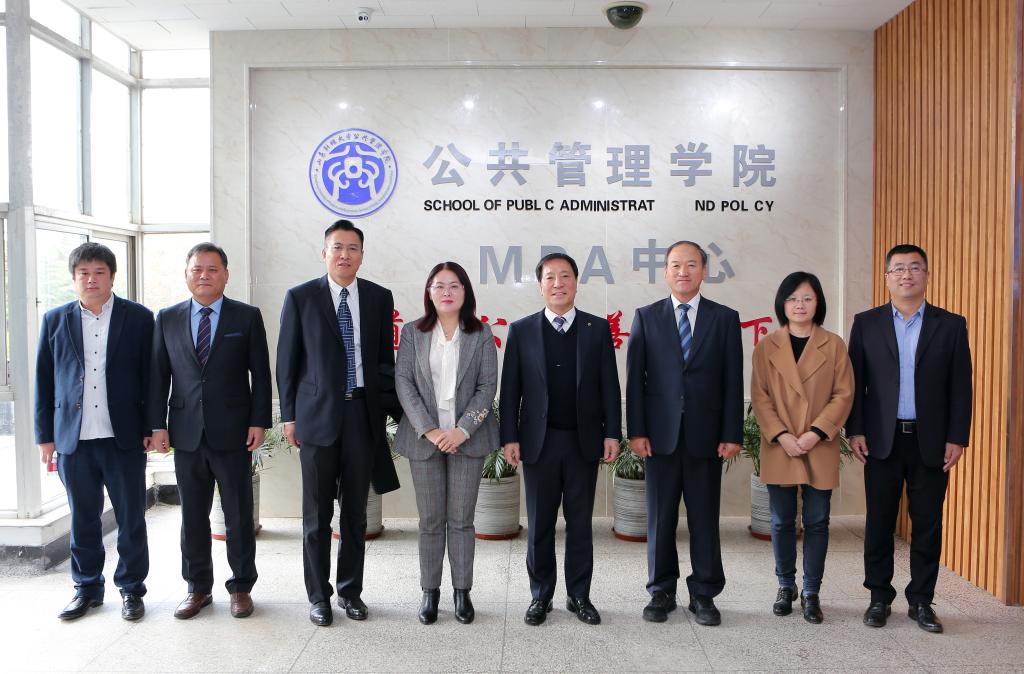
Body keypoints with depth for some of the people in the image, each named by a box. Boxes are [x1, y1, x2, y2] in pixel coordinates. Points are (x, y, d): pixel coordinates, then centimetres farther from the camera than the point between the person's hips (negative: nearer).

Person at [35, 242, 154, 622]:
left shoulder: (139, 318, 2)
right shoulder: (55, 320, 8)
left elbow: (151, 376, 2)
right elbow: (44, 381, 9)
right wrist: (45, 435, 6)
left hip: (124, 437, -2)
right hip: (73, 438, 2)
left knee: (131, 519, 6)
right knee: (83, 519, 12)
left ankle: (131, 589, 20)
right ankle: (87, 588, 28)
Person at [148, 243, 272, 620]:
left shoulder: (247, 317, 1)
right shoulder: (167, 319, 8)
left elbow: (260, 374, -1)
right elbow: (158, 376, 8)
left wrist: (259, 422, -7)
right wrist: (158, 425, 1)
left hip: (233, 433, -2)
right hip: (186, 433, 2)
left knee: (239, 516, 7)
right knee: (192, 517, 11)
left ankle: (241, 587, 21)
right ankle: (198, 588, 26)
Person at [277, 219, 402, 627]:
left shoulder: (379, 298, 5)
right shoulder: (300, 298, 0)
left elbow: (385, 359, 9)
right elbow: (287, 361, 3)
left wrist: (393, 408, 6)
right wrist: (289, 416, 0)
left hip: (364, 413, 2)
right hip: (317, 414, -2)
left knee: (356, 511, 11)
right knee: (317, 513, 7)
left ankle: (351, 590, 26)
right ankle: (318, 595, 22)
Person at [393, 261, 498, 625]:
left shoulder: (481, 334, 3)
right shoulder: (412, 332, 4)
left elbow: (487, 386, -1)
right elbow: (403, 383, -2)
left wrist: (462, 430, -12)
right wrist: (428, 430, -12)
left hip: (467, 437, 0)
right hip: (424, 437, 0)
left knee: (461, 519, 6)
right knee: (430, 521, 7)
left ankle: (462, 591, 19)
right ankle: (430, 591, 20)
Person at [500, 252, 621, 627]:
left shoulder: (598, 329, 3)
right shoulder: (521, 330, 2)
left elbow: (609, 385, 3)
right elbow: (510, 389, 1)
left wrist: (612, 433, -3)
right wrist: (509, 437, -4)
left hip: (584, 441, 0)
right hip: (539, 441, 0)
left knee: (580, 522, 10)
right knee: (540, 524, 9)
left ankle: (579, 596, 24)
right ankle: (541, 596, 24)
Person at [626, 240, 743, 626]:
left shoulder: (725, 318, 5)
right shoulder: (646, 317, 5)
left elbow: (733, 381, 2)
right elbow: (635, 378, 2)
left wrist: (732, 434, -4)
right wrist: (636, 431, -5)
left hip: (706, 435, 0)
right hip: (660, 435, 0)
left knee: (705, 519, 7)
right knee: (660, 518, 8)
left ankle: (704, 595, 22)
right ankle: (661, 592, 22)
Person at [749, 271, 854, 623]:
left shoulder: (834, 345, 2)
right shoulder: (766, 347, 2)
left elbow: (844, 395, -2)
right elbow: (759, 396, -1)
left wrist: (816, 433, -13)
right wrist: (782, 436, -12)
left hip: (820, 449, 0)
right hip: (779, 449, 0)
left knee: (816, 523, 6)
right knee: (782, 522, 9)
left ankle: (811, 593, 18)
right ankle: (786, 587, 25)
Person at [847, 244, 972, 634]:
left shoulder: (951, 325, 4)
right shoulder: (866, 323, 4)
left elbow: (960, 386, 2)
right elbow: (854, 382, 2)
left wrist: (957, 438, -3)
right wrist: (855, 431, -4)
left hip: (931, 442, 0)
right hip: (882, 440, 0)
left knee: (927, 525, 7)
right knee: (879, 523, 7)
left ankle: (921, 601, 21)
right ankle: (879, 598, 19)